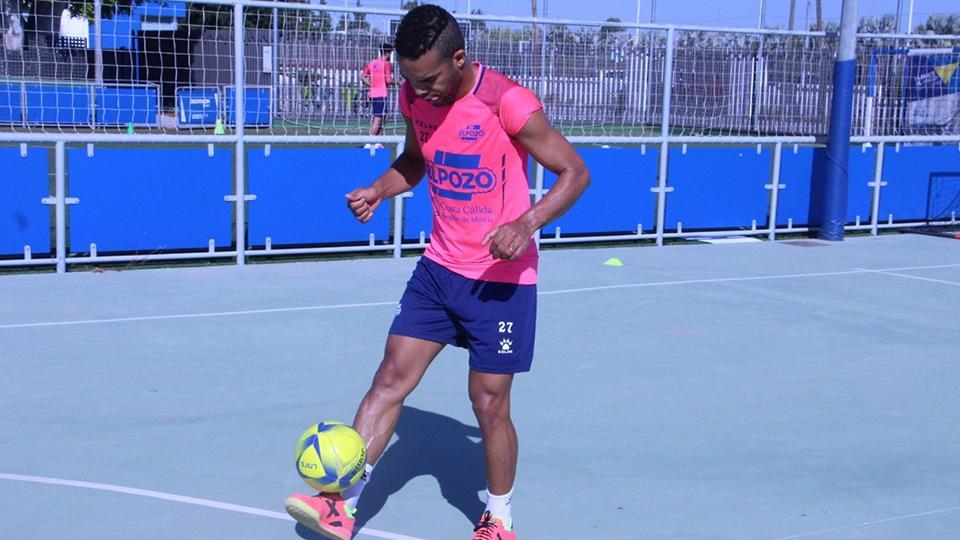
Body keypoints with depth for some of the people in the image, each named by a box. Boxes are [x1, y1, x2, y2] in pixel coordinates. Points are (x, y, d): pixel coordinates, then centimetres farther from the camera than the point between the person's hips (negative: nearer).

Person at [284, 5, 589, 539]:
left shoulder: (508, 103, -21)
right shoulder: (415, 97, -1)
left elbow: (575, 172, -15)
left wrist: (526, 224, -30)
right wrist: (380, 190, -2)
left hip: (500, 277, -6)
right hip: (439, 268, 6)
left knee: (489, 402, 1)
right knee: (391, 377, 1)